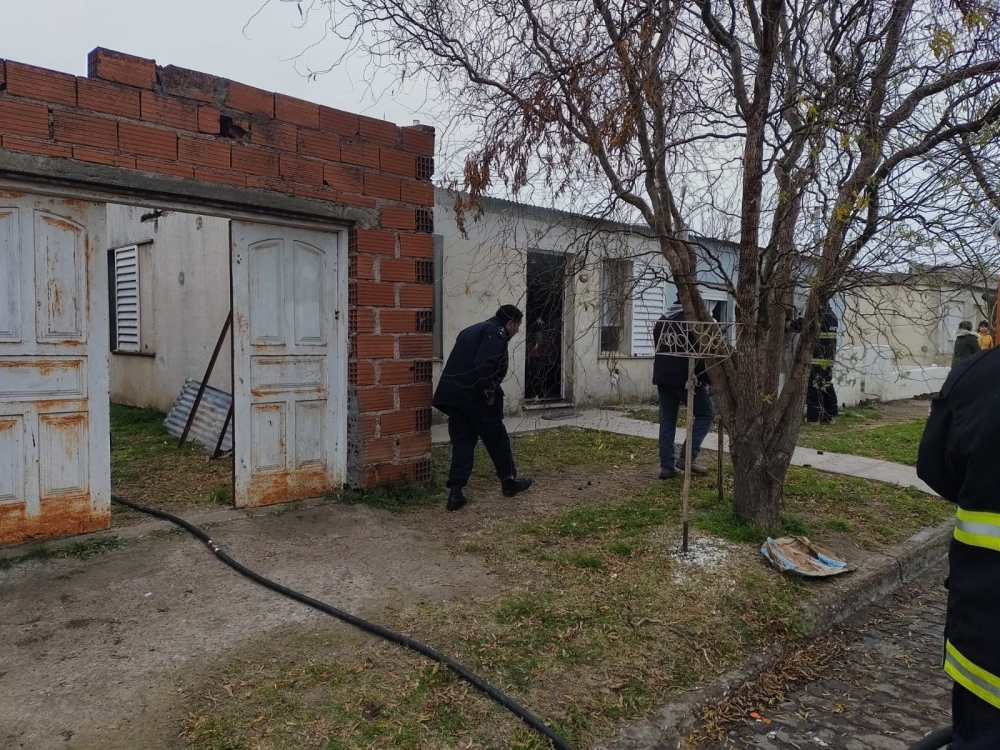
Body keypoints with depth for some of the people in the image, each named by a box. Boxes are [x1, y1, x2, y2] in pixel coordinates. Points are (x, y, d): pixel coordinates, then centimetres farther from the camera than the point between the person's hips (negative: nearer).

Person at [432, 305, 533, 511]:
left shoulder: (474, 330, 24)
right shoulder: (497, 332, -6)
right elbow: (483, 365, -21)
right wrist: (489, 392, -13)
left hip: (452, 392, 8)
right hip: (473, 394, -8)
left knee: (462, 441, 10)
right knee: (497, 438, 9)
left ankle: (455, 492, 4)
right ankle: (509, 482, 23)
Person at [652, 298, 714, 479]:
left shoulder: (661, 321, 16)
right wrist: (706, 377, -9)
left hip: (662, 376, 7)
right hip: (686, 377, -7)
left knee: (667, 420, 10)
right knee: (706, 415, 8)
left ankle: (667, 465, 7)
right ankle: (687, 458, -1)